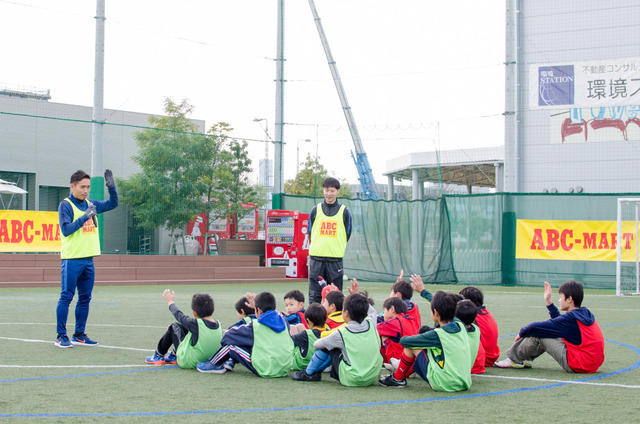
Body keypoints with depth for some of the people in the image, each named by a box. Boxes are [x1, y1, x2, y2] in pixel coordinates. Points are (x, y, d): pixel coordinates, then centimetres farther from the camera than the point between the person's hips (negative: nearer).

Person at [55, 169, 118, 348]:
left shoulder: (90, 204, 13)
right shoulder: (66, 205, -6)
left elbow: (112, 204, 23)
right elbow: (66, 230, -17)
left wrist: (111, 187, 7)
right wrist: (85, 217, -21)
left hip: (88, 259, 7)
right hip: (71, 259, -7)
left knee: (85, 298, 9)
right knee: (66, 297, -4)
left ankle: (79, 335, 17)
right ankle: (61, 336, 0)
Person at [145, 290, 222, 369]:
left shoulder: (195, 324, -29)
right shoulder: (218, 325, -10)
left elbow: (179, 315, -9)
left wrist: (170, 302, 10)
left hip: (187, 362, -6)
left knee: (173, 327, 10)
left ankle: (158, 356, 25)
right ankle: (174, 356, 34)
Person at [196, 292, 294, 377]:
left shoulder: (256, 326, -7)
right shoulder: (283, 321, 8)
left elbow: (231, 335, 4)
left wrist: (227, 333, 28)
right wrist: (256, 305, 44)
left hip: (267, 371, -7)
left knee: (232, 346, 4)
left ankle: (213, 365, 26)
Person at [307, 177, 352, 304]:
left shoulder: (344, 211, 5)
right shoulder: (316, 210, 9)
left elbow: (347, 234, 9)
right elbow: (310, 232, 13)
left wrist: (338, 250, 5)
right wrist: (316, 248, 7)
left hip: (335, 259, -1)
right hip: (316, 258, 1)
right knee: (314, 294, 0)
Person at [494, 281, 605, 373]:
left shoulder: (570, 318, -15)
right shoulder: (587, 314, 8)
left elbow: (535, 327, -11)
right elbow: (559, 321, 25)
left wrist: (522, 333, 8)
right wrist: (548, 301, 24)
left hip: (576, 366, -9)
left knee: (537, 333, -4)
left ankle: (515, 359, 12)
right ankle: (526, 359, 24)